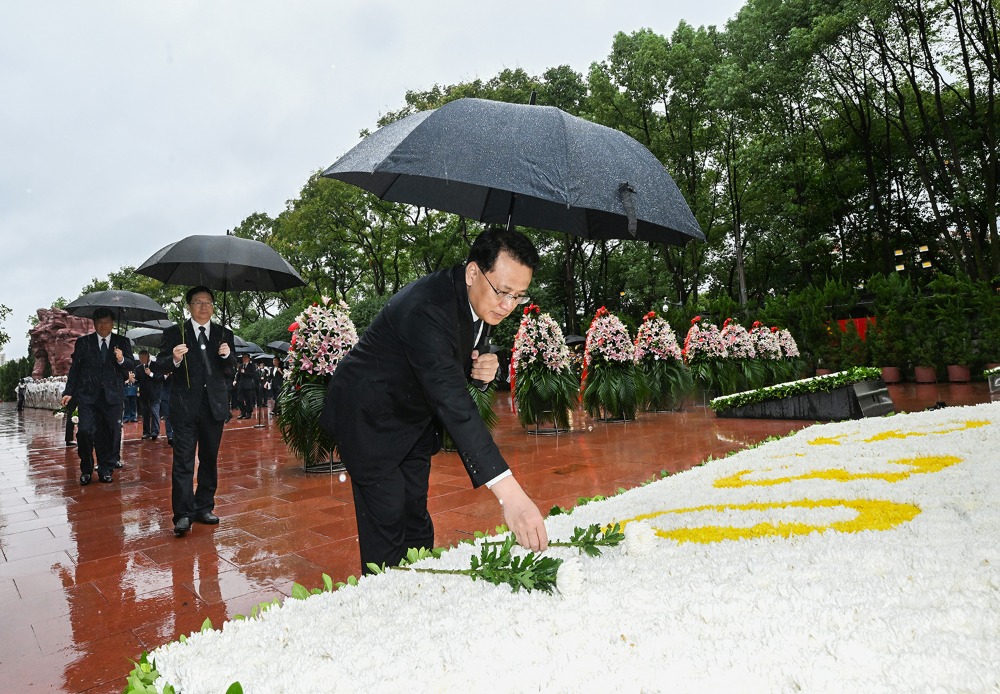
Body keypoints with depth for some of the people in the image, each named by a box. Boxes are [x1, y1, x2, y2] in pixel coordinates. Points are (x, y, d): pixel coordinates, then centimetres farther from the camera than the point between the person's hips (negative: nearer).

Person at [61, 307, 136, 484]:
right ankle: (86, 470, 9)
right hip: (88, 395, 0)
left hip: (112, 395, 0)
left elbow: (132, 365, 4)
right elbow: (74, 368, 9)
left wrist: (122, 360, -19)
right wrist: (69, 392, 3)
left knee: (110, 433, 3)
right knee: (85, 431, -8)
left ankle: (106, 469, 15)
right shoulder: (83, 342, 10)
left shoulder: (122, 342, 9)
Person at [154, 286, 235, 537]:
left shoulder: (224, 334, 8)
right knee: (183, 461, -3)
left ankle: (204, 507, 23)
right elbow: (157, 367, -4)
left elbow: (231, 372, 10)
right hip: (185, 407, -3)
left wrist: (227, 356, -11)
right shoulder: (174, 333, 1)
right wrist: (174, 359, -25)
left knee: (209, 460, 12)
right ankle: (183, 514, 1)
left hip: (214, 407, 3)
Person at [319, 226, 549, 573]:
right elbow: (452, 402, -46)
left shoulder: (482, 300, -8)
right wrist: (509, 493, -51)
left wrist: (481, 369, -18)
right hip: (368, 415, -8)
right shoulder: (426, 308, -36)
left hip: (413, 418, 8)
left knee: (416, 520, 13)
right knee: (387, 522, -8)